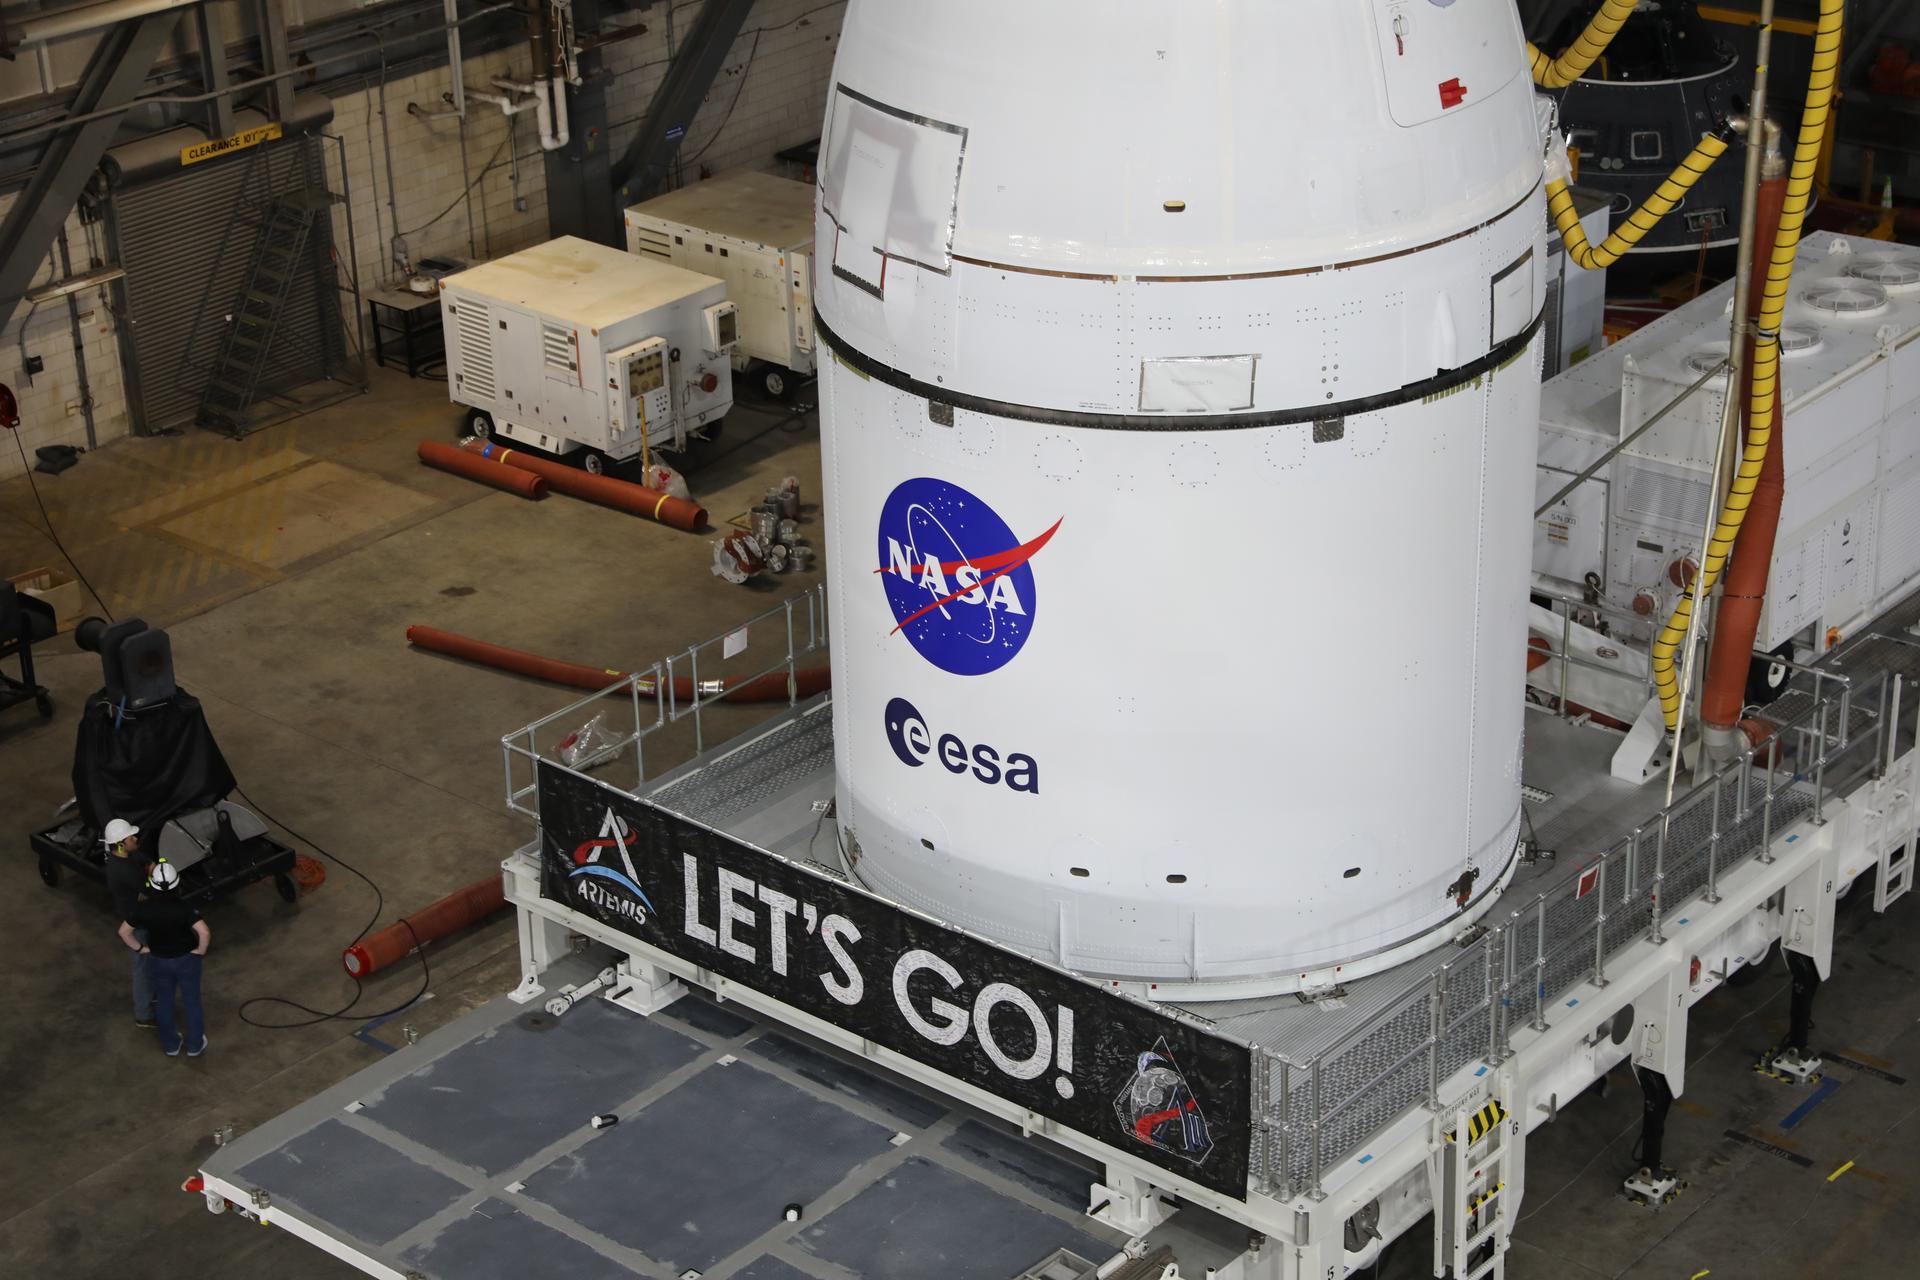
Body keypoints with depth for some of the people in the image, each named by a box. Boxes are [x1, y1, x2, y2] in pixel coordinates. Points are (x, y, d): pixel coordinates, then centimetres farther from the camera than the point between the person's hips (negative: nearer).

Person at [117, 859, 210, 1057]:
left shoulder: (143, 908, -20)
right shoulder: (184, 908, -30)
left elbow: (124, 932, -11)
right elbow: (204, 932, -38)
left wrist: (140, 948, 3)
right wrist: (201, 950, -19)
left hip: (158, 960, 3)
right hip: (186, 959, -2)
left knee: (164, 1003, 24)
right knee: (192, 1002, 19)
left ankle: (171, 1045, 39)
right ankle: (195, 1045, 33)